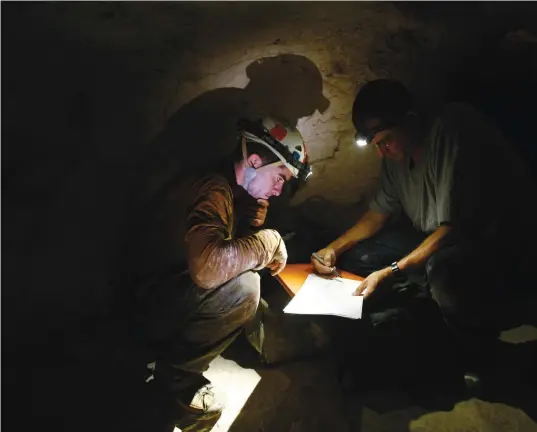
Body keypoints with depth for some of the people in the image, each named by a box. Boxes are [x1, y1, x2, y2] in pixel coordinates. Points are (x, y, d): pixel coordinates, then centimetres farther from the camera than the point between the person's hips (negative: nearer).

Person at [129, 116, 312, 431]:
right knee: (242, 288, -28)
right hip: (143, 302, -10)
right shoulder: (212, 190, -26)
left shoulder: (231, 187, 5)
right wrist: (270, 241, -27)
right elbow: (207, 266, -43)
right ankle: (175, 378, -6)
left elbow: (238, 250, 11)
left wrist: (257, 202, -4)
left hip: (175, 287, 10)